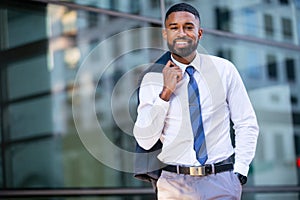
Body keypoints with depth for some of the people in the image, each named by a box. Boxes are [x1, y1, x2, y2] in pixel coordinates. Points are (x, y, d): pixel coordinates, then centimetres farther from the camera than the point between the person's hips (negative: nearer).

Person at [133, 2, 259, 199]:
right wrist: (165, 93, -14)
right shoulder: (153, 78, 0)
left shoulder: (224, 69, 1)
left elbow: (247, 124, 6)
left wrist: (240, 173, -3)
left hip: (221, 182, 0)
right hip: (174, 184, 0)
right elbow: (144, 141, -6)